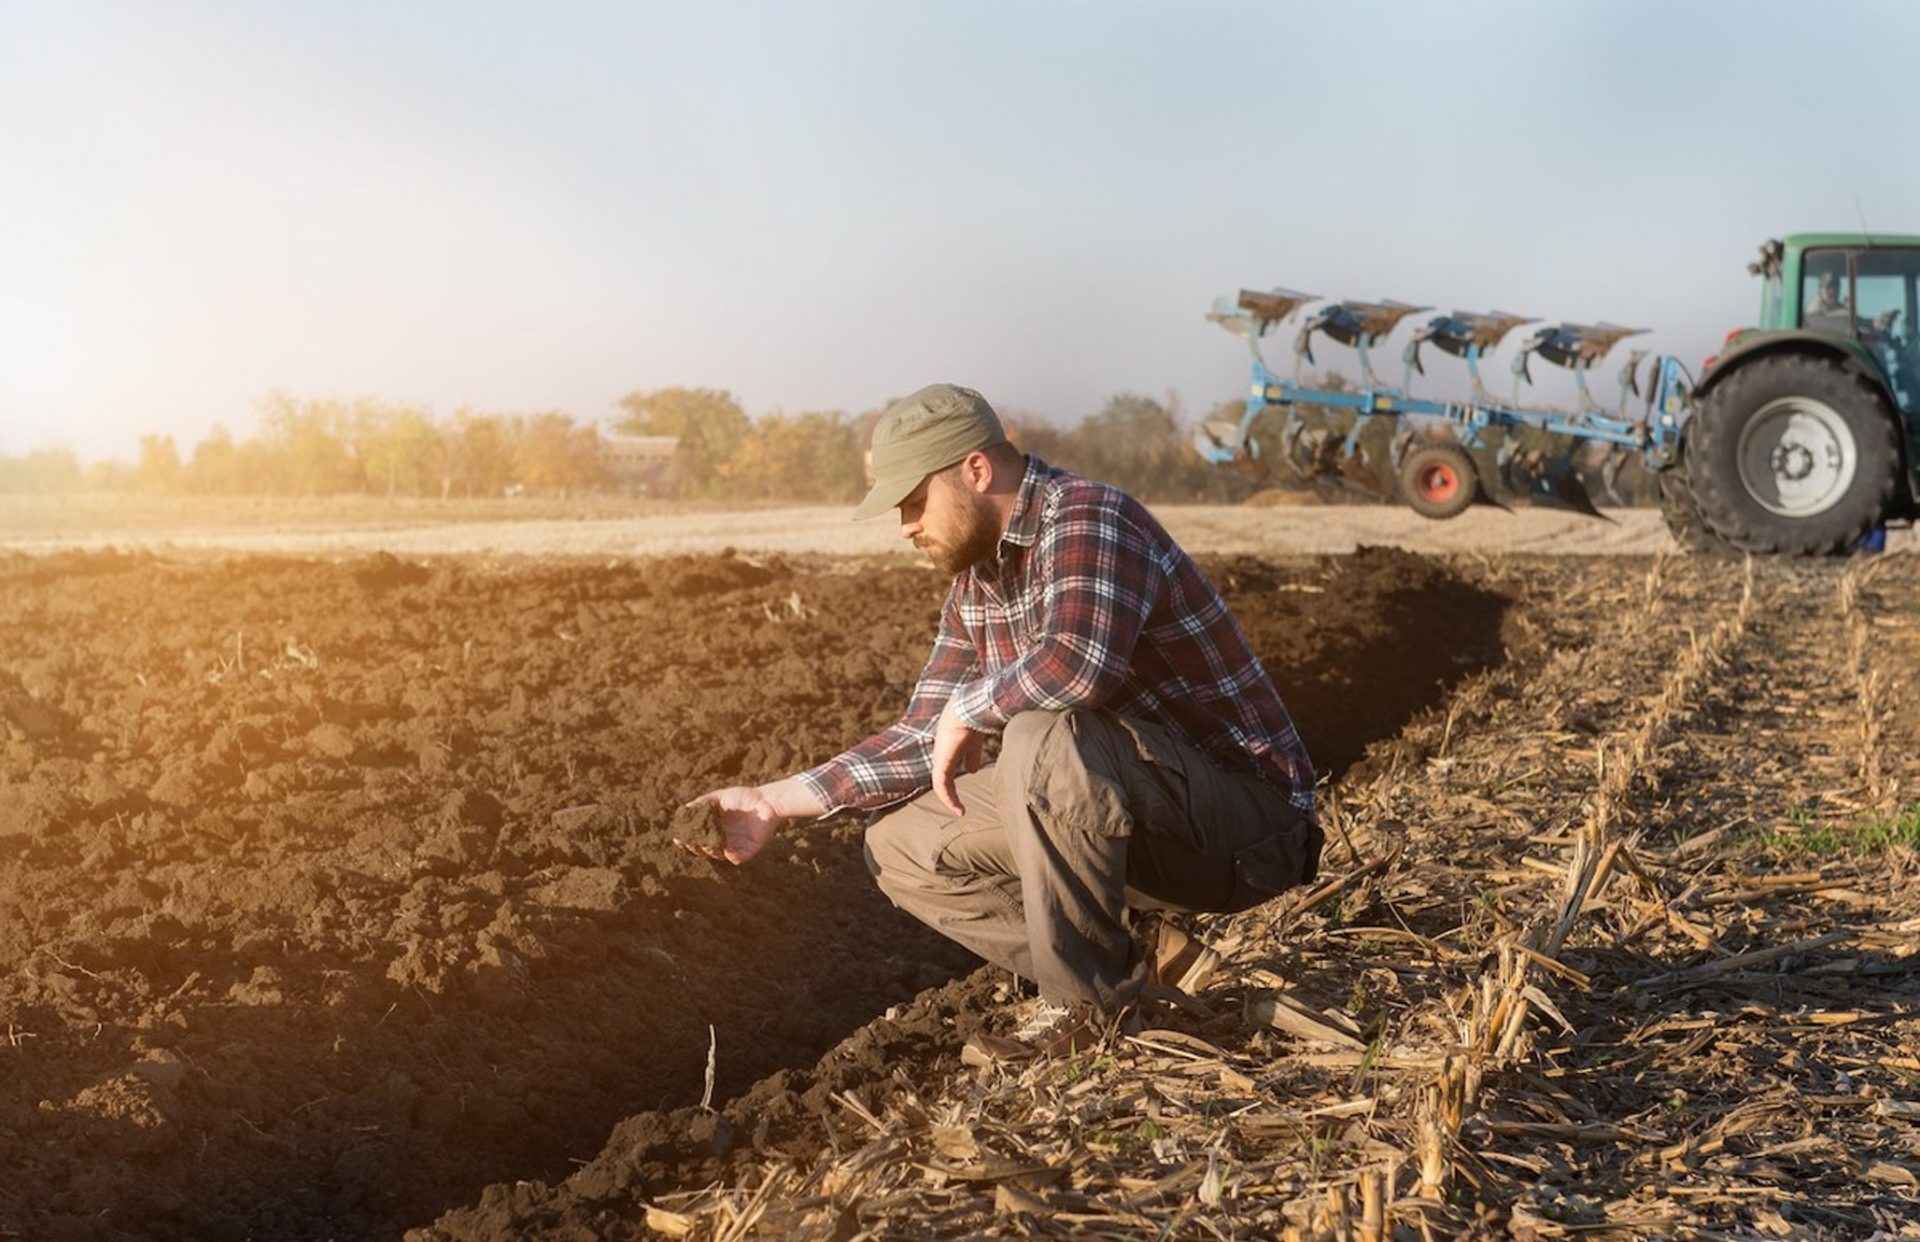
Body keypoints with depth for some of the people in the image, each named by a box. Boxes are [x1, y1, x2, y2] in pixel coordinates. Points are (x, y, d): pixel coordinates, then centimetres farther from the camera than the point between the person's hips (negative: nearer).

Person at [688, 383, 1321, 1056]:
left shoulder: (1088, 518, -20)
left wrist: (967, 712, -22)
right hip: (1153, 832, 9)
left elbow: (1080, 660, -40)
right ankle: (1143, 953, 2)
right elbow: (927, 740, 12)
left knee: (1043, 739, -35)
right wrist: (777, 800, 5)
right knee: (899, 847, 4)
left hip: (1246, 825, -9)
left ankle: (1090, 1002, -15)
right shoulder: (976, 579, 8)